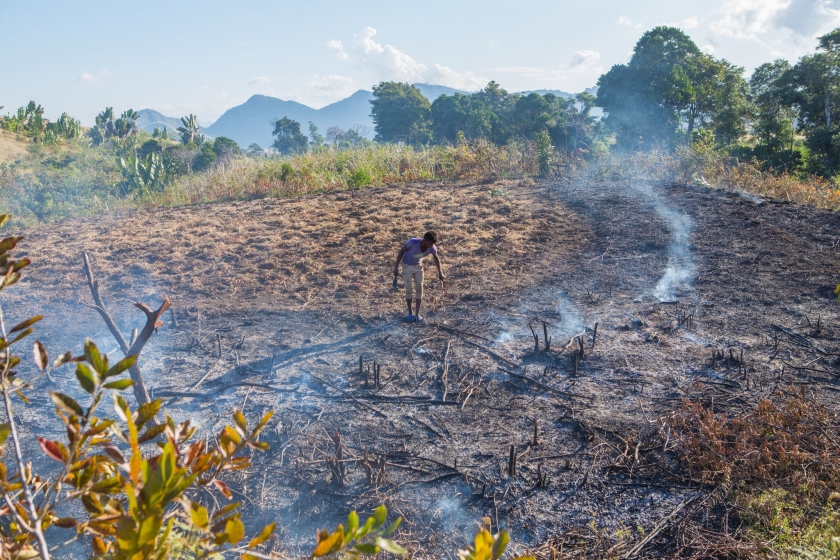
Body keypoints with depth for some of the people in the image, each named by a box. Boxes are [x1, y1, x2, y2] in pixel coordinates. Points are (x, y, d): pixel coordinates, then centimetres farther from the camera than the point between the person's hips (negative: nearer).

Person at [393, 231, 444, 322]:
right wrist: (396, 267, -17)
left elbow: (436, 258, -1)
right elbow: (402, 251, -18)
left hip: (418, 266, 3)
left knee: (419, 289, 0)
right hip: (407, 266, -3)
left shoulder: (432, 248, -22)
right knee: (409, 290, -2)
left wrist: (440, 273, 0)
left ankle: (417, 314, 9)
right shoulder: (413, 242, -34)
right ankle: (410, 313, 13)